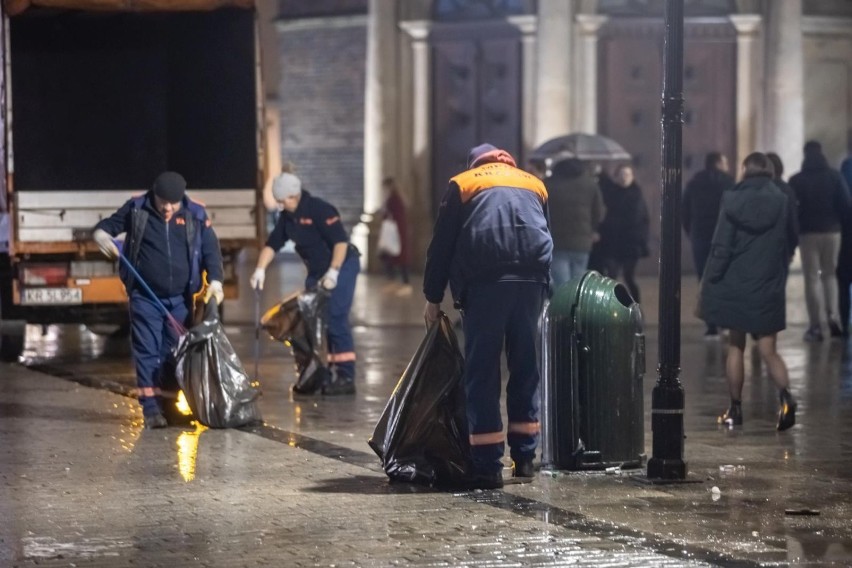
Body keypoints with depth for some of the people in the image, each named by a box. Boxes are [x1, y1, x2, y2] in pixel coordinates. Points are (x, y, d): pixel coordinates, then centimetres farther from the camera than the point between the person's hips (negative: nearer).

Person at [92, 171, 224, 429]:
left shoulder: (195, 214, -1)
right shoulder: (136, 209, -2)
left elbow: (211, 250, 2)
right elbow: (107, 225, 8)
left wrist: (215, 280, -12)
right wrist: (102, 235, -16)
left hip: (180, 299, 2)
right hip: (145, 298, -2)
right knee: (147, 353, -7)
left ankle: (168, 404, 16)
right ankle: (151, 408, -7)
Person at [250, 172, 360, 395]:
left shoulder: (320, 210, -19)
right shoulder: (287, 217, 6)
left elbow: (341, 241, -23)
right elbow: (272, 244, 7)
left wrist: (333, 272, -27)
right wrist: (260, 270, -5)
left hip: (341, 266, -9)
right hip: (317, 272, 9)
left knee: (335, 321, -14)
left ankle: (346, 377, -13)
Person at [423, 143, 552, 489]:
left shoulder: (463, 183, 15)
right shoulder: (534, 184, 24)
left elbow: (441, 245, 11)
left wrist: (433, 297, 15)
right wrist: (544, 287, 26)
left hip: (484, 279, -3)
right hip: (531, 278, 3)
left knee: (482, 372, -1)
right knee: (526, 367, 14)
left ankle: (487, 466, -5)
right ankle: (524, 457, 15)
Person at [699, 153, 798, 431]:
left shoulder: (733, 202, -7)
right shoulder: (782, 202, -3)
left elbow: (721, 247, -9)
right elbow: (790, 244, 0)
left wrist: (710, 283, -3)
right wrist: (780, 276, 11)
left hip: (735, 286, 0)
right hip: (769, 288, 0)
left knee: (736, 347, 14)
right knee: (768, 350, 2)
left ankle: (735, 409, 17)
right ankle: (785, 395, -24)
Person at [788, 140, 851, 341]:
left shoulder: (796, 181, -2)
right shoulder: (834, 177, 1)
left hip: (808, 232, -2)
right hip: (832, 231, 2)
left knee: (811, 278, 2)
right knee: (829, 274, 17)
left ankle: (816, 326, -3)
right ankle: (832, 316, -1)